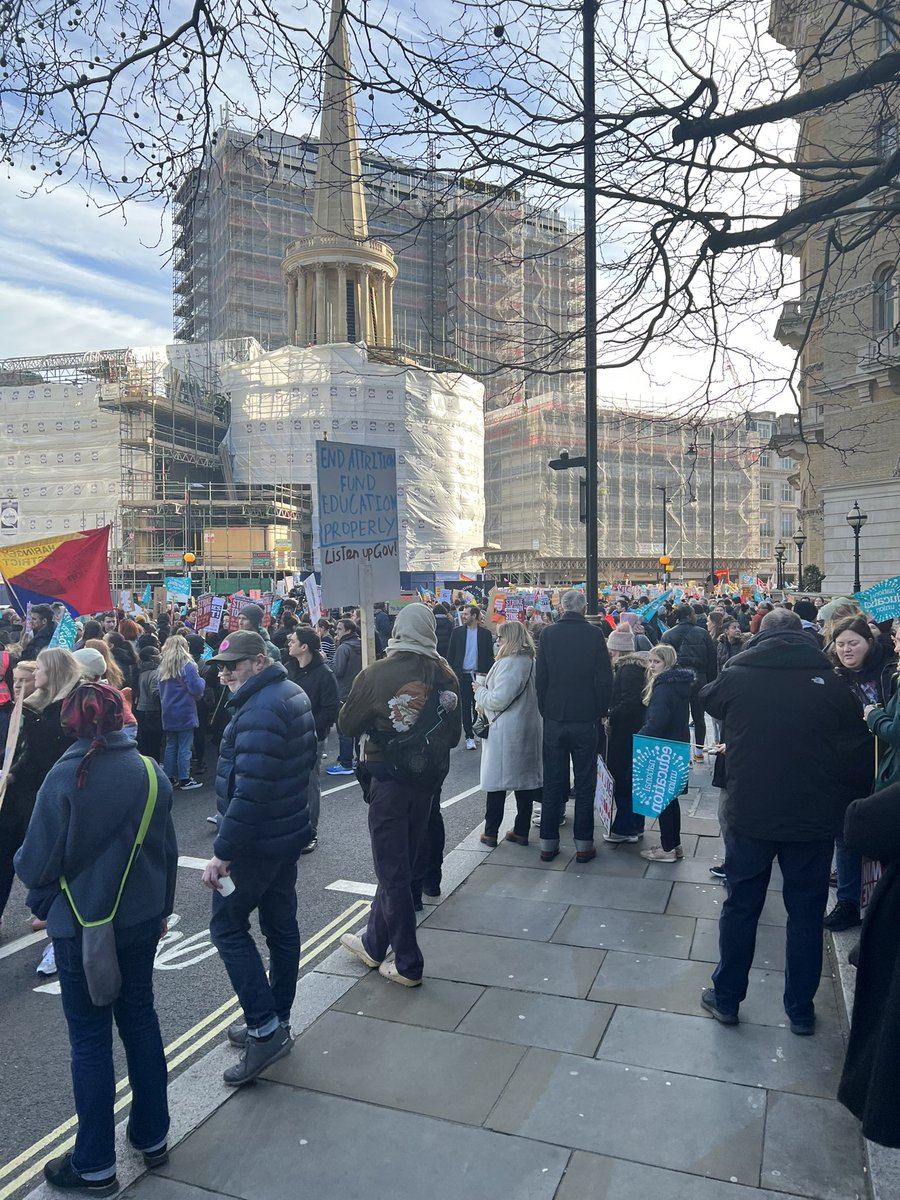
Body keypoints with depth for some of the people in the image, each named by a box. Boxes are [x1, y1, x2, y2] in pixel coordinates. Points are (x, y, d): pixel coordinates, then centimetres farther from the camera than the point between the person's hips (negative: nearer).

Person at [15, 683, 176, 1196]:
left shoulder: (65, 778, -20)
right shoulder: (151, 772, -7)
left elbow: (36, 867, -15)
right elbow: (168, 852, 2)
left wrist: (22, 862, 9)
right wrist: (163, 908, 16)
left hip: (82, 928, -4)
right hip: (142, 920, 4)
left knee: (91, 1037, 10)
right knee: (140, 1018, 19)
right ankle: (153, 1135, 34)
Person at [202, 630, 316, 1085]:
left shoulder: (260, 710, -25)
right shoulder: (292, 693, 7)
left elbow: (250, 792, -29)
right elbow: (306, 760, 18)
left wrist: (223, 853, -23)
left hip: (257, 841, -10)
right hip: (288, 833, 10)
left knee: (227, 926, 4)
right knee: (280, 924, 16)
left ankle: (265, 1029, 5)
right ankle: (277, 1021, 30)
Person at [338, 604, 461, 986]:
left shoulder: (376, 674, -15)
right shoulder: (446, 675, -5)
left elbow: (347, 725, -4)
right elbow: (454, 733, 3)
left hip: (388, 779, -4)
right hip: (428, 779, 5)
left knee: (393, 870, 7)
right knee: (401, 864, 18)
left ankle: (408, 964, 14)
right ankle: (374, 943, 34)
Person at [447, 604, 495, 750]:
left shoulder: (485, 633, 1)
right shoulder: (457, 631, 2)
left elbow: (490, 655, 4)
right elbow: (450, 654, 4)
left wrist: (488, 673, -3)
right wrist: (451, 672, -3)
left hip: (479, 675, 0)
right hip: (462, 675, 0)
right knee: (465, 706, 3)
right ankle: (469, 736, 10)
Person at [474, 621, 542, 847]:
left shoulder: (509, 663, -19)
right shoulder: (531, 662, 10)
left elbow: (498, 700, -22)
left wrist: (480, 691, -4)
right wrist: (484, 702, 15)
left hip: (506, 732, -8)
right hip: (528, 729, 8)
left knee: (497, 781, 3)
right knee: (525, 779, 11)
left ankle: (491, 832, 12)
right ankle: (521, 832, 19)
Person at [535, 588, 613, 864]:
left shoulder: (548, 634, -3)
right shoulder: (594, 635, -8)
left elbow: (540, 676, 1)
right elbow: (604, 679, -7)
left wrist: (545, 711, 11)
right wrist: (601, 712, 6)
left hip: (554, 719, 2)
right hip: (586, 720, -2)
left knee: (552, 782, 10)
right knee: (584, 784, 8)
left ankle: (548, 843, 16)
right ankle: (583, 844, 12)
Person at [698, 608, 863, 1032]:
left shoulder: (735, 676, -7)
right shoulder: (830, 682, -7)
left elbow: (707, 700, 14)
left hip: (750, 813, 0)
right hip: (815, 817, 1)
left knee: (740, 907, 14)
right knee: (806, 912, 16)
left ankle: (726, 998, 27)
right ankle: (800, 1010, 27)